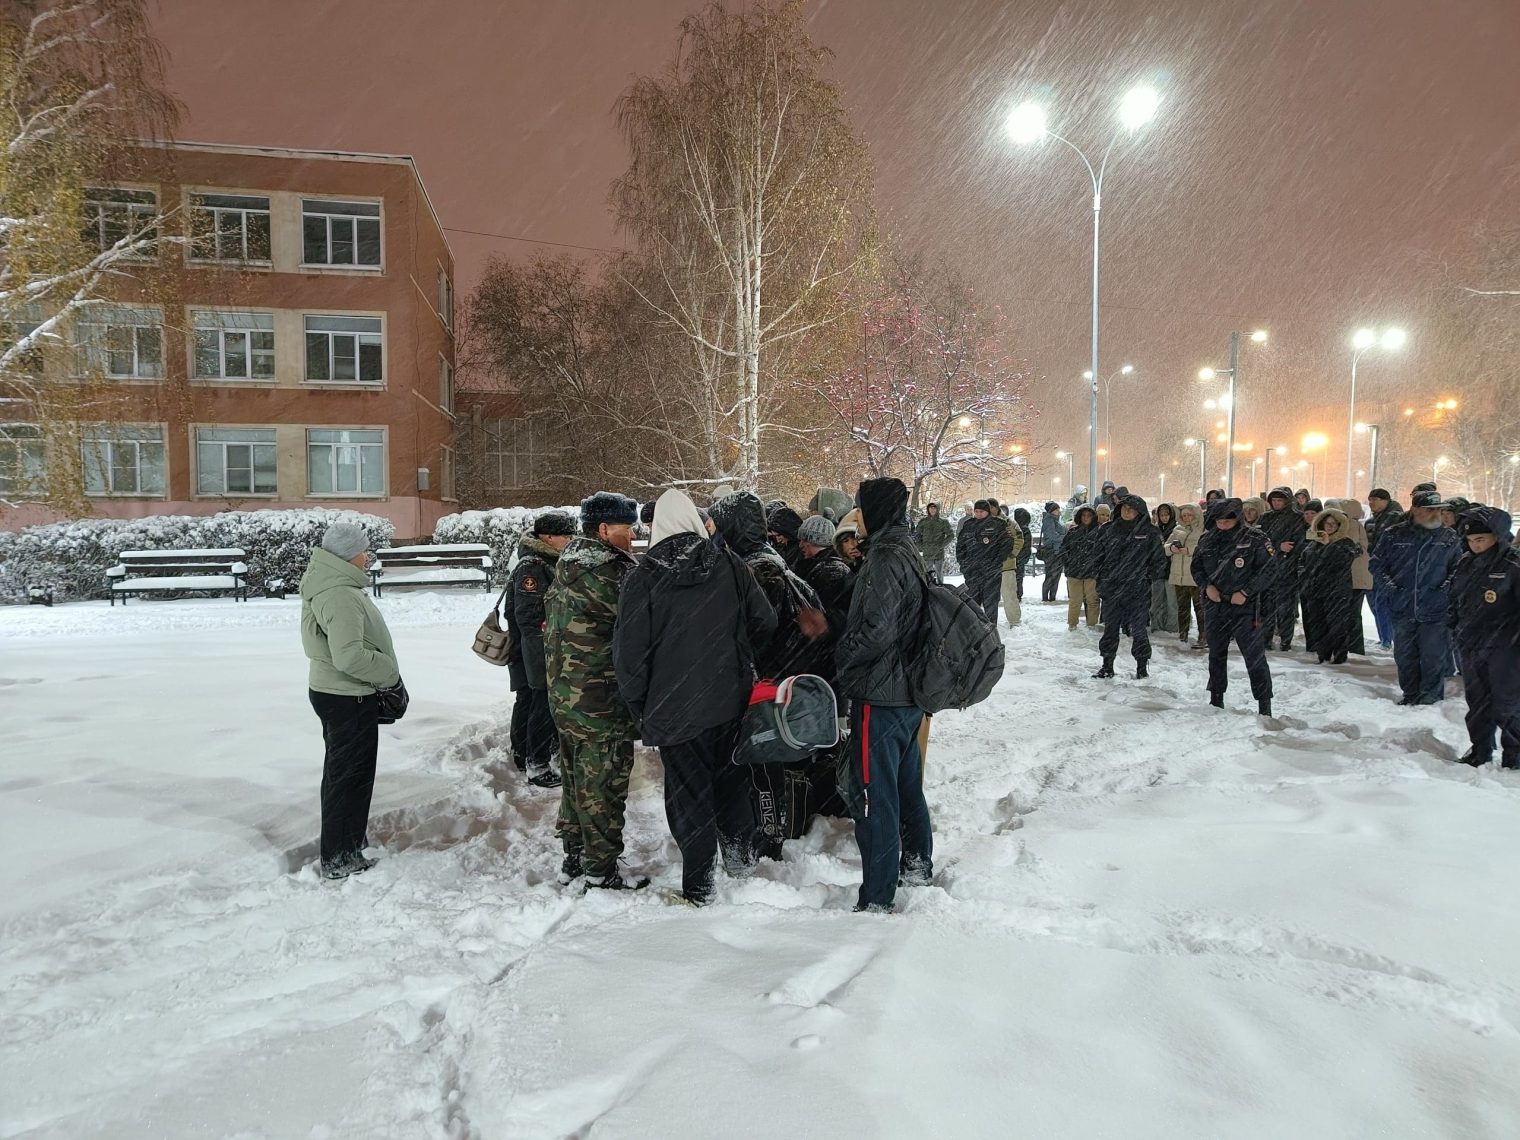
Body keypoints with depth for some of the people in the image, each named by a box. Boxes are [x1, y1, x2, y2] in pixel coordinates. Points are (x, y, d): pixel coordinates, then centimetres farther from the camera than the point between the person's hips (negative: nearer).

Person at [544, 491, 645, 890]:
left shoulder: (567, 566, 10)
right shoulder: (604, 572, -21)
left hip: (564, 696, 10)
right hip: (601, 703, -9)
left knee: (576, 777, 20)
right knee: (603, 784, 3)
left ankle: (574, 855, 32)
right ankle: (601, 868, 14)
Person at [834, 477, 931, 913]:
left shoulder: (885, 558, -18)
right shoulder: (906, 551, 12)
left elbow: (877, 630, -24)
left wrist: (842, 657, -8)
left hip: (880, 694, -10)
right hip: (909, 692, 10)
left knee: (873, 794, -4)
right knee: (907, 783, 23)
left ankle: (877, 897, 1)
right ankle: (917, 864, 39)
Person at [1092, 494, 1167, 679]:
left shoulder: (1149, 532, -2)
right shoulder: (1112, 530, 9)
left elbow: (1160, 560, 1)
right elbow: (1100, 557, 15)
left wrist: (1147, 578, -4)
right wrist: (1102, 581, 9)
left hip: (1137, 590, -4)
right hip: (1112, 588, 4)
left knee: (1138, 629, 0)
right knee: (1110, 628, 9)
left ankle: (1142, 666, 11)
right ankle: (1107, 665, 18)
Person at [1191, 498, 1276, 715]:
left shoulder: (1255, 539, -9)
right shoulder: (1208, 539, 5)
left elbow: (1269, 568, -9)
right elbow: (1196, 566, 13)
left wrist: (1245, 592, -15)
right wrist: (1206, 585, -5)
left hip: (1244, 606, -5)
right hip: (1214, 606, 5)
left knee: (1255, 655, -7)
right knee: (1216, 653, 16)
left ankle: (1264, 705, 0)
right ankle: (1216, 699, 31)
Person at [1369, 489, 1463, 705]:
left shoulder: (1449, 538, 3)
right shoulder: (1394, 535, 1)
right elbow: (1377, 564, 6)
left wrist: (1445, 589, -4)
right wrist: (1391, 589, -3)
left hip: (1435, 609, -1)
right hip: (1402, 607, 1)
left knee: (1433, 655, 1)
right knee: (1404, 655, 10)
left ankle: (1431, 696, 15)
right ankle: (1410, 694, 24)